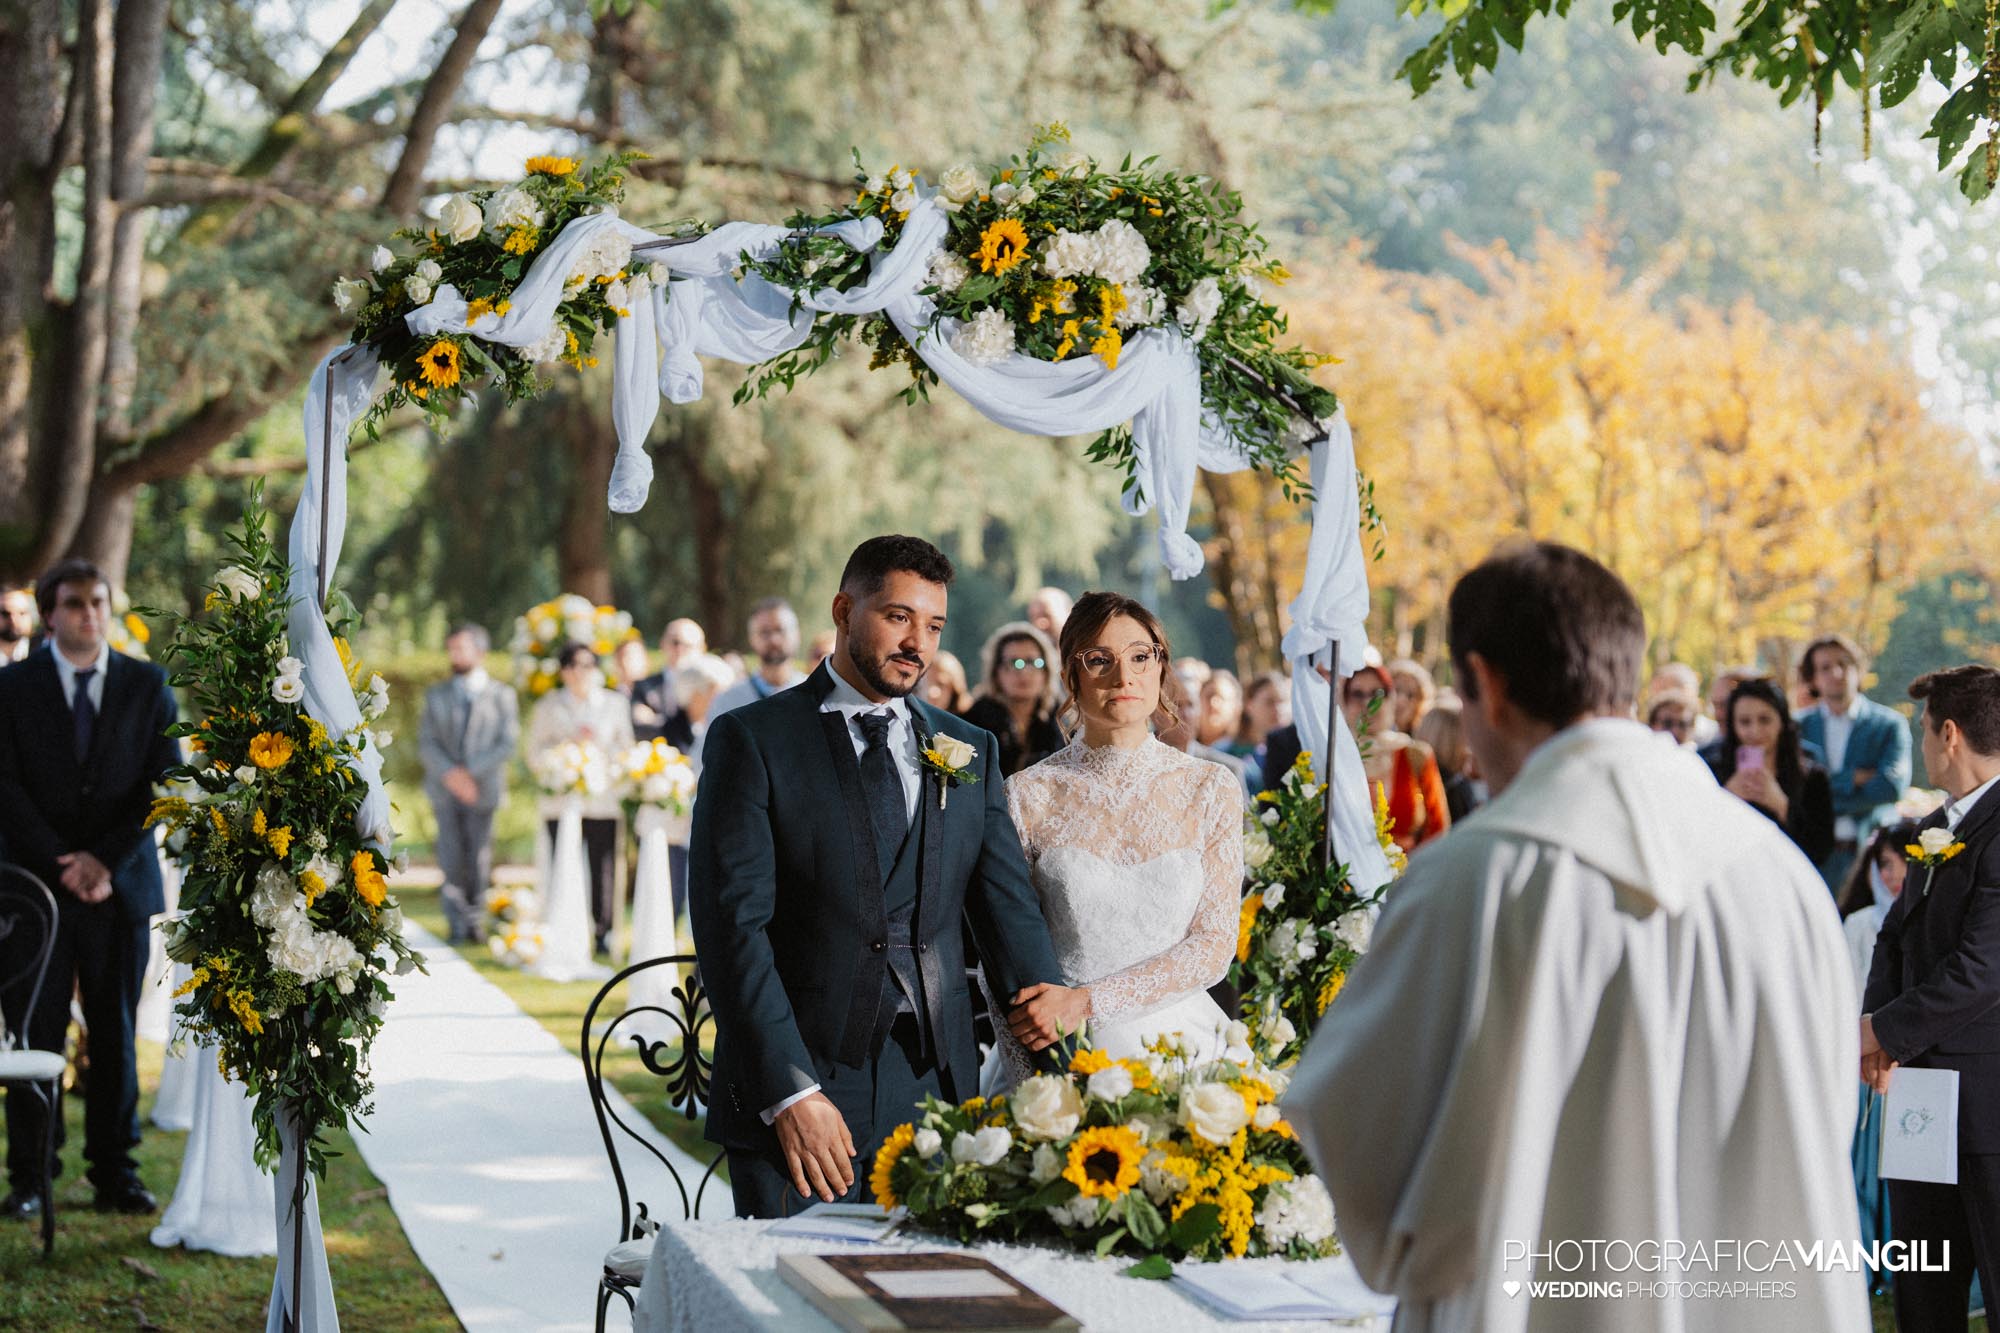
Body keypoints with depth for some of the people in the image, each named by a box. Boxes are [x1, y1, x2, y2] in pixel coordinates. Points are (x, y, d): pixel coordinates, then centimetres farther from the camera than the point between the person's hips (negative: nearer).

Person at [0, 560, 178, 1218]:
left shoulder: (147, 685, 8)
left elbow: (166, 784, 1)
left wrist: (105, 859, -9)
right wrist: (63, 866, -11)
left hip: (122, 885, 1)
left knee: (116, 1034, 4)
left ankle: (115, 1174, 10)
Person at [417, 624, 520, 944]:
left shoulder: (502, 696, 6)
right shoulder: (436, 695, 14)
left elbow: (507, 743, -2)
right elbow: (426, 741, 5)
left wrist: (470, 771, -13)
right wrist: (450, 773, -12)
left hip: (483, 789, -1)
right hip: (445, 789, 2)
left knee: (479, 860, 0)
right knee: (451, 860, -4)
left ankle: (476, 922, 11)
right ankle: (457, 925, 1)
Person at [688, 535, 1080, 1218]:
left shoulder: (970, 751, 15)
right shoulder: (752, 740, 0)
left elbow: (1004, 896, 7)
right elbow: (733, 924, -8)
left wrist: (1046, 993, -16)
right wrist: (790, 1092, -16)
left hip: (935, 1094, 4)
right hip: (793, 1092, -4)